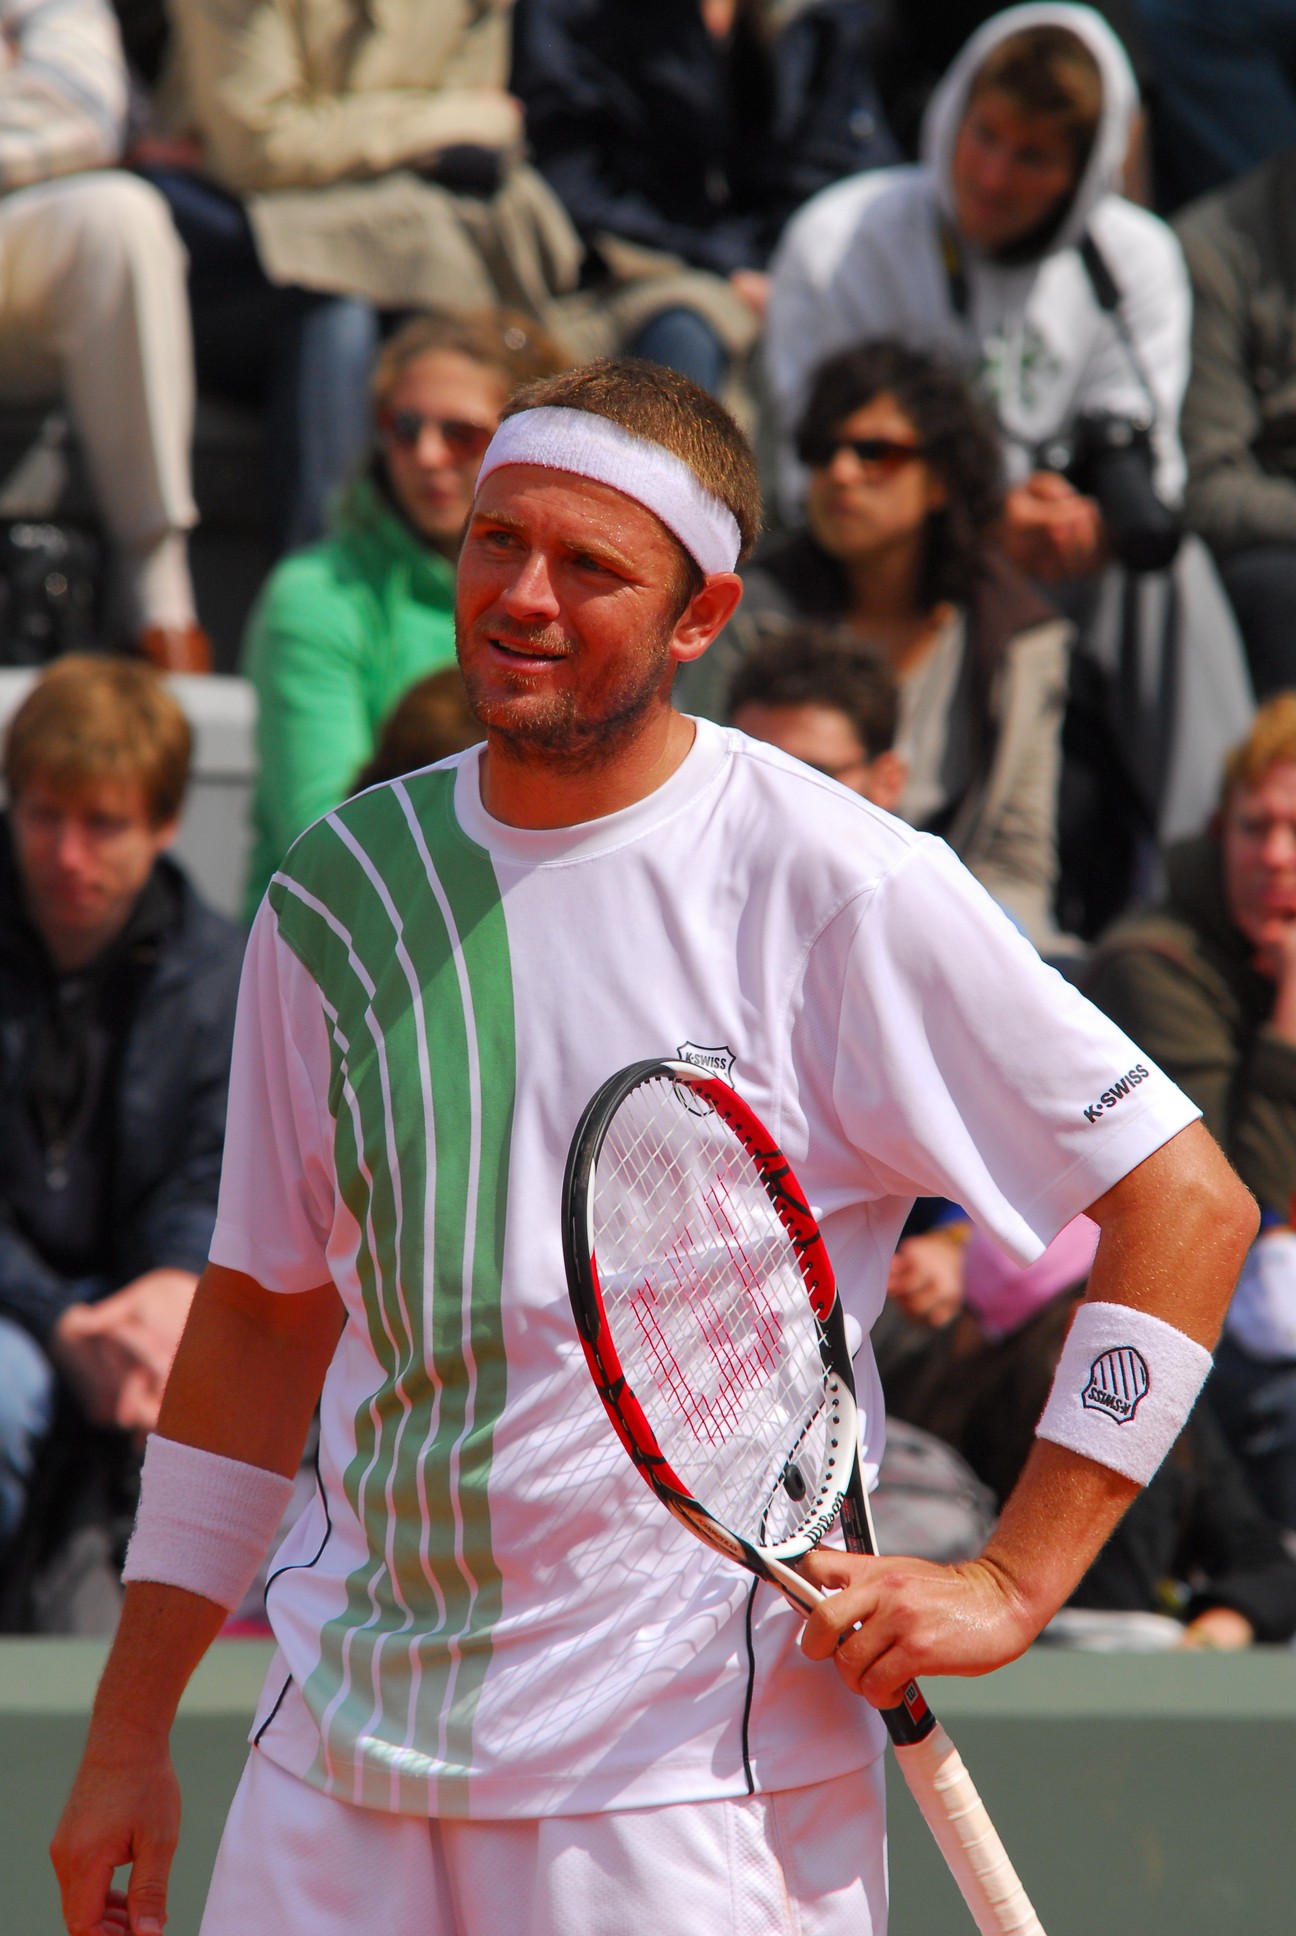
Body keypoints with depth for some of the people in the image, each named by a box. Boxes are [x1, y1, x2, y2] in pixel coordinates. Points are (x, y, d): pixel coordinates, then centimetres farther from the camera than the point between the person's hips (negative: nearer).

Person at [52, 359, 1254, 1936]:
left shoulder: (837, 887, -8)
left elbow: (1187, 1206, -6)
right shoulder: (337, 890, 7)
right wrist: (127, 1736, 14)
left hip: (691, 1786, -4)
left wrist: (1008, 1585, -11)